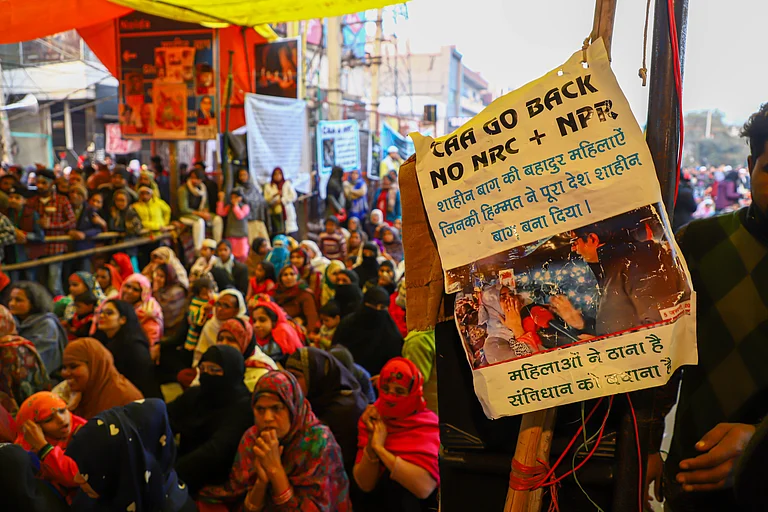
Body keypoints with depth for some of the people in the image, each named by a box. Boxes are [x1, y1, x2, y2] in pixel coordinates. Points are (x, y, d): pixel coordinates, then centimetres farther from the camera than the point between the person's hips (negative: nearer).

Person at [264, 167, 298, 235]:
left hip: (288, 212, 0)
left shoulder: (287, 184, 13)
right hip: (276, 213, 0)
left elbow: (293, 196, 3)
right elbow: (266, 200, 2)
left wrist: (281, 200, -6)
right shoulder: (268, 186, 12)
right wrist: (274, 195, -13)